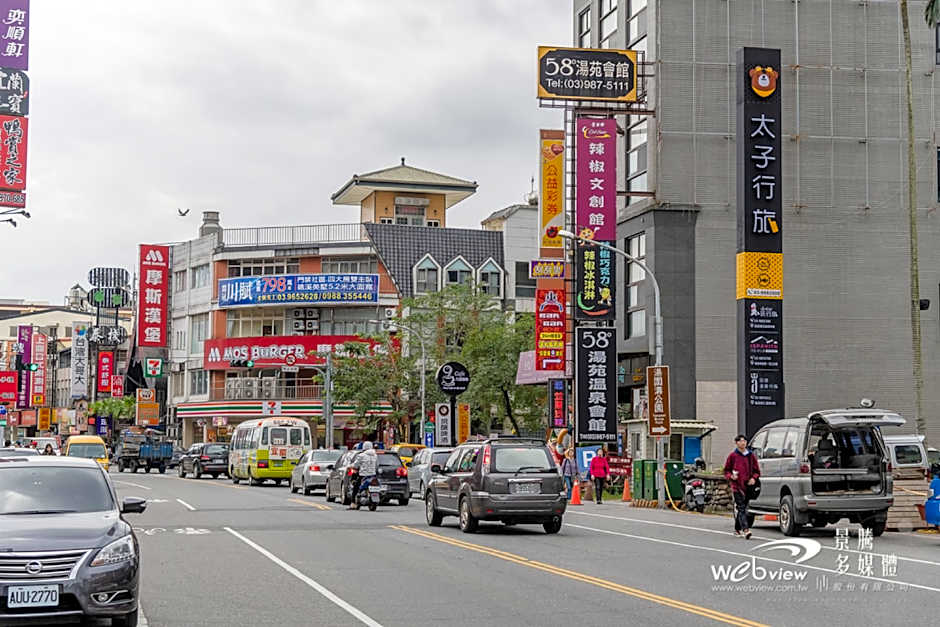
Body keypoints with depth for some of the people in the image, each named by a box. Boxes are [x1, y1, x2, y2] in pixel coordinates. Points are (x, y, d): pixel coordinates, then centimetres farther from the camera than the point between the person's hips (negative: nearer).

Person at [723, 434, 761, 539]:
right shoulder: (733, 456, 3)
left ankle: (737, 529, 27)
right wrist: (731, 476, -11)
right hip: (737, 486, -4)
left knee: (744, 508, 12)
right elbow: (726, 470, 9)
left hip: (748, 486, 4)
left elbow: (756, 470, 14)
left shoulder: (751, 455, 10)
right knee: (741, 508, -13)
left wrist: (753, 478, -4)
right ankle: (745, 529, -25)